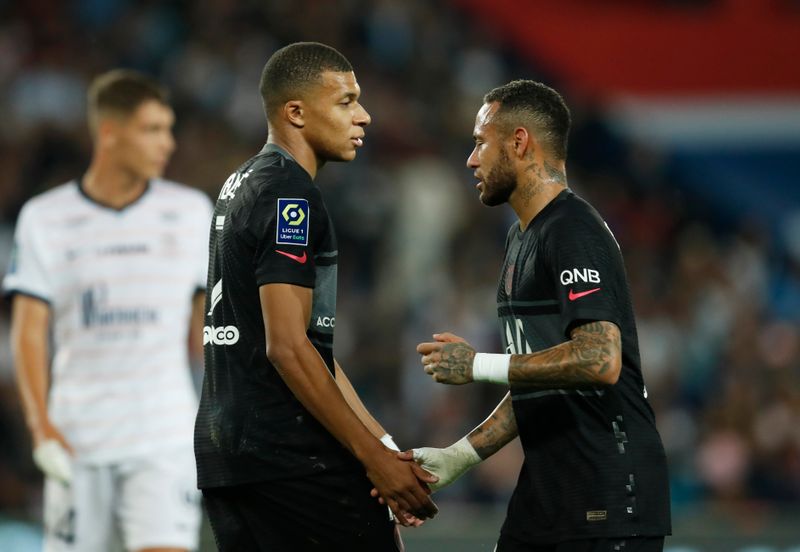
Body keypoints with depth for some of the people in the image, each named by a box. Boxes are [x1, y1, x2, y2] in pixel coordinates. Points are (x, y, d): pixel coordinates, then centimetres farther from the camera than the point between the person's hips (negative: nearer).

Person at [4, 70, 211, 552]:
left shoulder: (192, 212, 5)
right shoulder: (44, 219, 2)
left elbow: (206, 323, 11)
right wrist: (41, 424, -12)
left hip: (166, 439, 0)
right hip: (78, 441, 0)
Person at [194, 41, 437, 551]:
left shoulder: (242, 186, 19)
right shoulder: (290, 194, -12)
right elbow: (288, 346, -19)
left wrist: (382, 442, 19)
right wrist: (374, 456, -16)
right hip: (289, 456, -9)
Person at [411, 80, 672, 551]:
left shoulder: (574, 234, -14)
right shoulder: (523, 238, 18)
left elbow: (601, 360, -27)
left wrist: (478, 366, -19)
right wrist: (460, 456, 13)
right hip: (548, 488, 9)